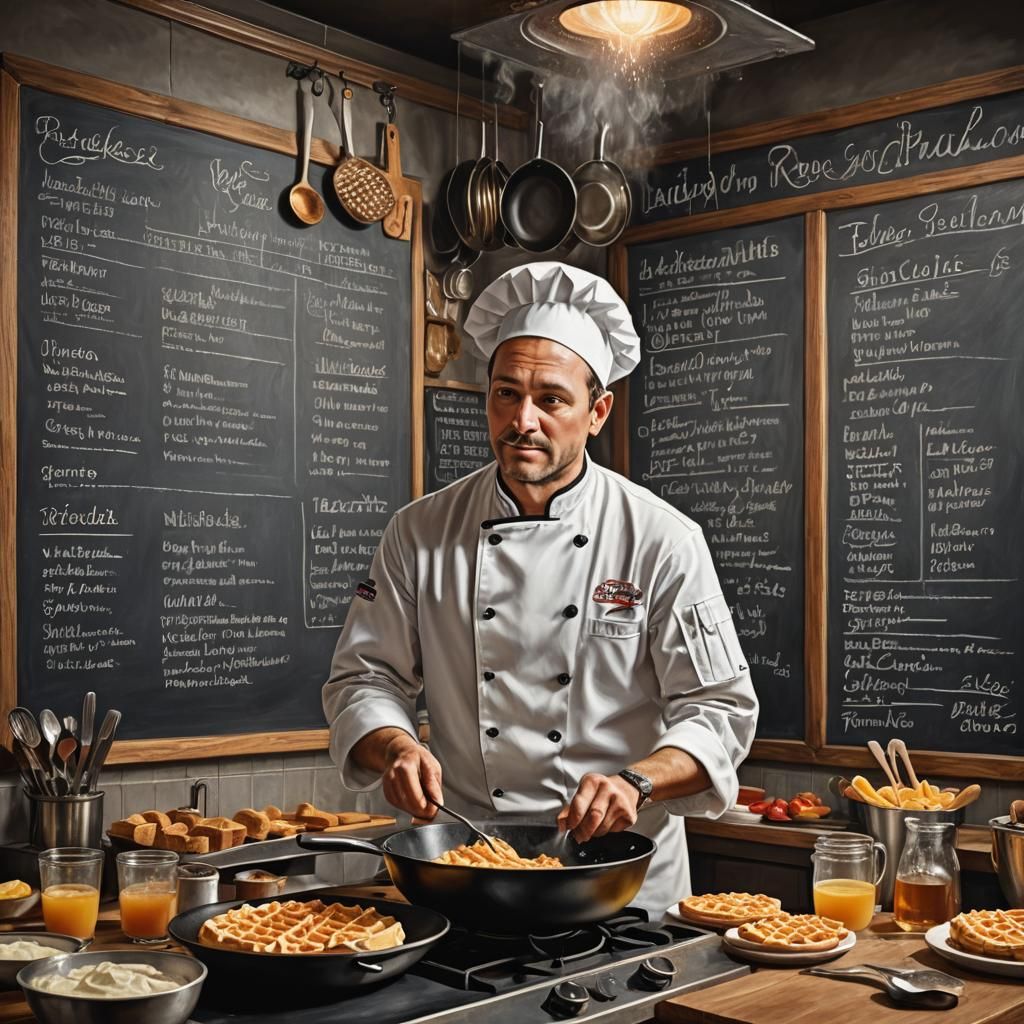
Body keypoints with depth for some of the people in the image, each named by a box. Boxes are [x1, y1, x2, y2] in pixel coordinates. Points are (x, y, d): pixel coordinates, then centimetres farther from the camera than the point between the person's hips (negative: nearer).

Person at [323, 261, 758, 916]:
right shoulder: (422, 533, 4)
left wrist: (636, 782, -18)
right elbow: (365, 677, 10)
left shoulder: (664, 540, -3)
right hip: (466, 858, 1)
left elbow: (720, 712, -2)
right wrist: (396, 748, -10)